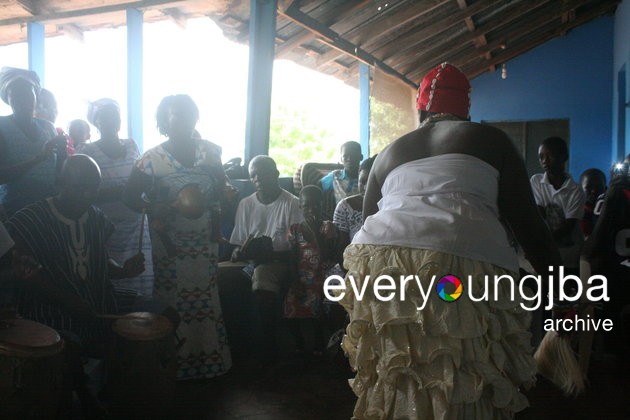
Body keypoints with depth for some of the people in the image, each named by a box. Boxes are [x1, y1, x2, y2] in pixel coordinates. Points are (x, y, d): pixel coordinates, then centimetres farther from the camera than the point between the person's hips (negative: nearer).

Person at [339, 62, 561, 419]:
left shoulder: (390, 153, 25)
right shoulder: (489, 139, 17)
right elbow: (527, 220, 11)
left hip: (376, 258, 4)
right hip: (464, 264, -3)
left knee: (394, 383, 16)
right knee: (462, 390, 8)